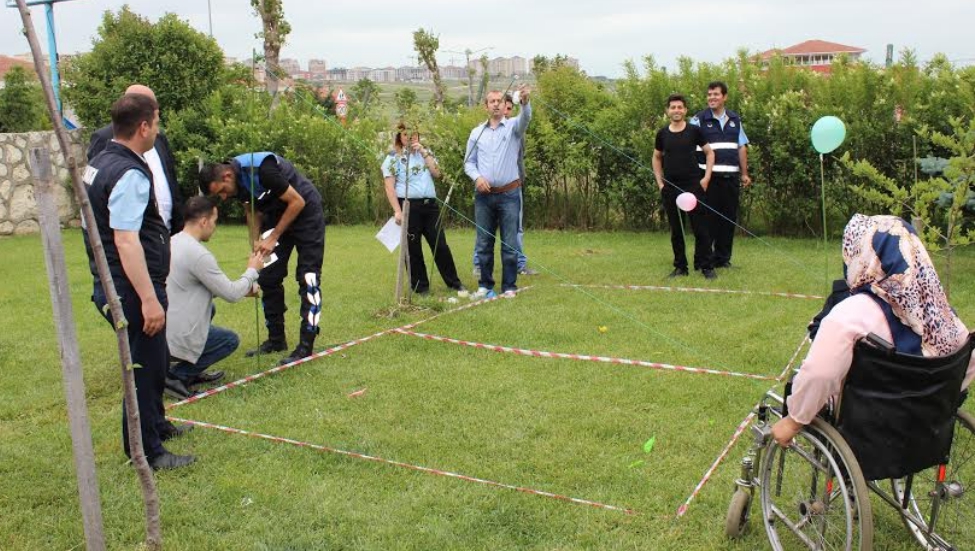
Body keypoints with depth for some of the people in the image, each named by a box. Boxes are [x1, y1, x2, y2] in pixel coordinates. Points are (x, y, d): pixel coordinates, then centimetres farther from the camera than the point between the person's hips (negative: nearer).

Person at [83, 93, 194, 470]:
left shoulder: (101, 162, 11)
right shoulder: (129, 174, -21)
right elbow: (126, 241, -28)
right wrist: (149, 299, -28)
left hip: (114, 284, 11)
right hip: (132, 289, -11)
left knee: (154, 359, 25)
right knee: (145, 366, 1)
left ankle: (155, 424, 43)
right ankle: (146, 451, 13)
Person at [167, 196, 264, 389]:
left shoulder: (172, 243, 7)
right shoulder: (198, 254, -20)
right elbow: (231, 295, -12)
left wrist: (243, 289, 20)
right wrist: (252, 270, 4)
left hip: (160, 329, 8)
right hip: (176, 339, -8)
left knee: (209, 307, 28)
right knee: (231, 340, 14)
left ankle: (192, 371, 22)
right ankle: (178, 375, 0)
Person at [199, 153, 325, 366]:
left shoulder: (261, 169, -32)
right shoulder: (237, 182, -8)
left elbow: (297, 202, -25)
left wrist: (272, 238, -21)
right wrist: (256, 242, -5)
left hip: (305, 211, -8)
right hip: (276, 214, 8)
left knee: (308, 278, -10)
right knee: (268, 276, 6)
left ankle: (306, 346, -7)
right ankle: (276, 339, 16)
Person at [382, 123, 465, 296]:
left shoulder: (425, 152, 18)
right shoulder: (393, 158, 2)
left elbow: (436, 173, 3)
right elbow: (389, 187, -5)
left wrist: (423, 152, -2)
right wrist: (397, 211, -14)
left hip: (430, 204, 4)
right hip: (408, 206, -4)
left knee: (440, 245, 4)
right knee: (413, 248, 3)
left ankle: (454, 282, 13)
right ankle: (420, 286, 14)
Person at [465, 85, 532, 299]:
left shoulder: (513, 126, 2)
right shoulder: (477, 132, 10)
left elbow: (525, 118, -21)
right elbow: (469, 162, 11)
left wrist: (525, 102, -42)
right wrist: (477, 177, -9)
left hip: (509, 194, -2)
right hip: (484, 195, 3)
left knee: (509, 244, 0)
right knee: (483, 243, 8)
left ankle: (509, 286, 8)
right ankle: (485, 285, 19)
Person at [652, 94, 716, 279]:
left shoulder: (694, 131, 0)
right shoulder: (662, 134, 6)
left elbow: (709, 153, 6)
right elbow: (656, 158, 17)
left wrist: (706, 177, -4)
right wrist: (659, 182, 7)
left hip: (693, 186, -2)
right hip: (670, 187, 2)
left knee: (700, 227, -3)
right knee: (676, 230, 8)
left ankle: (706, 266, 4)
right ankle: (680, 267, 17)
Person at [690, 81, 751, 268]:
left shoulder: (735, 119, 14)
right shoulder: (699, 120, 0)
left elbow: (742, 147, 17)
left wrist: (744, 173, 13)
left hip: (731, 177, 4)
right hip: (709, 177, -4)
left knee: (729, 218, 7)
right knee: (708, 218, -1)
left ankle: (723, 258, 16)